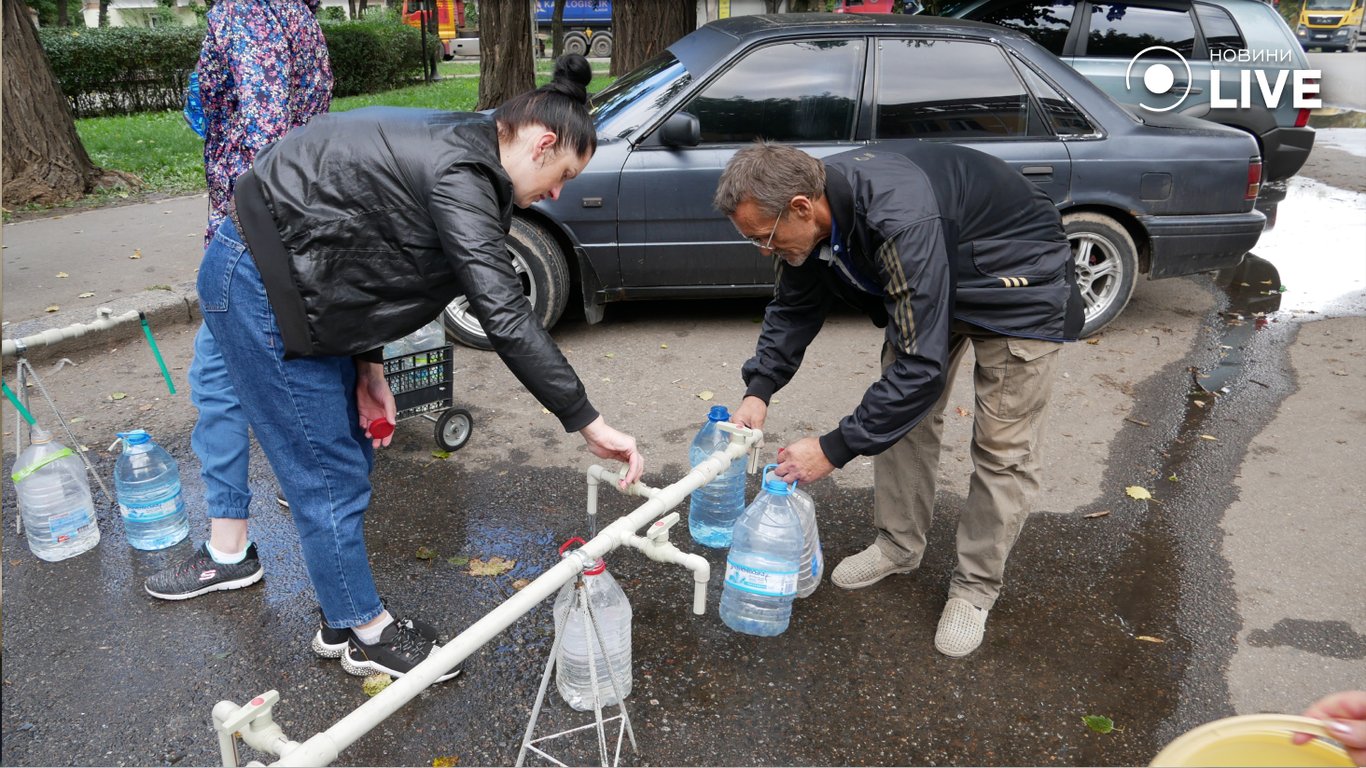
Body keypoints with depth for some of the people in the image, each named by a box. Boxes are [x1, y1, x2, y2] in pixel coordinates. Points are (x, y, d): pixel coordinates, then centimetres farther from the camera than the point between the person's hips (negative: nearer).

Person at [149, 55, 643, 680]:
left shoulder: (450, 148, 7)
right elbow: (504, 315, -30)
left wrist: (368, 366, 7)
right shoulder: (459, 174, -23)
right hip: (258, 287, -10)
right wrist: (588, 423, -26)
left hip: (287, 273, 10)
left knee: (352, 455, 16)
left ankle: (342, 612, 31)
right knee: (329, 477, 0)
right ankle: (367, 635, 18)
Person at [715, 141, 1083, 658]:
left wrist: (835, 449, -35)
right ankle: (899, 546, 26)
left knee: (1002, 447, -3)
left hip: (1018, 283, -7)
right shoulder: (813, 212, -17)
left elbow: (922, 363, -41)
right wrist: (759, 389, -13)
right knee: (901, 413, 9)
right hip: (929, 286, 8)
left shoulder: (901, 221, -42)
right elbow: (793, 308, 0)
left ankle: (975, 587, 13)